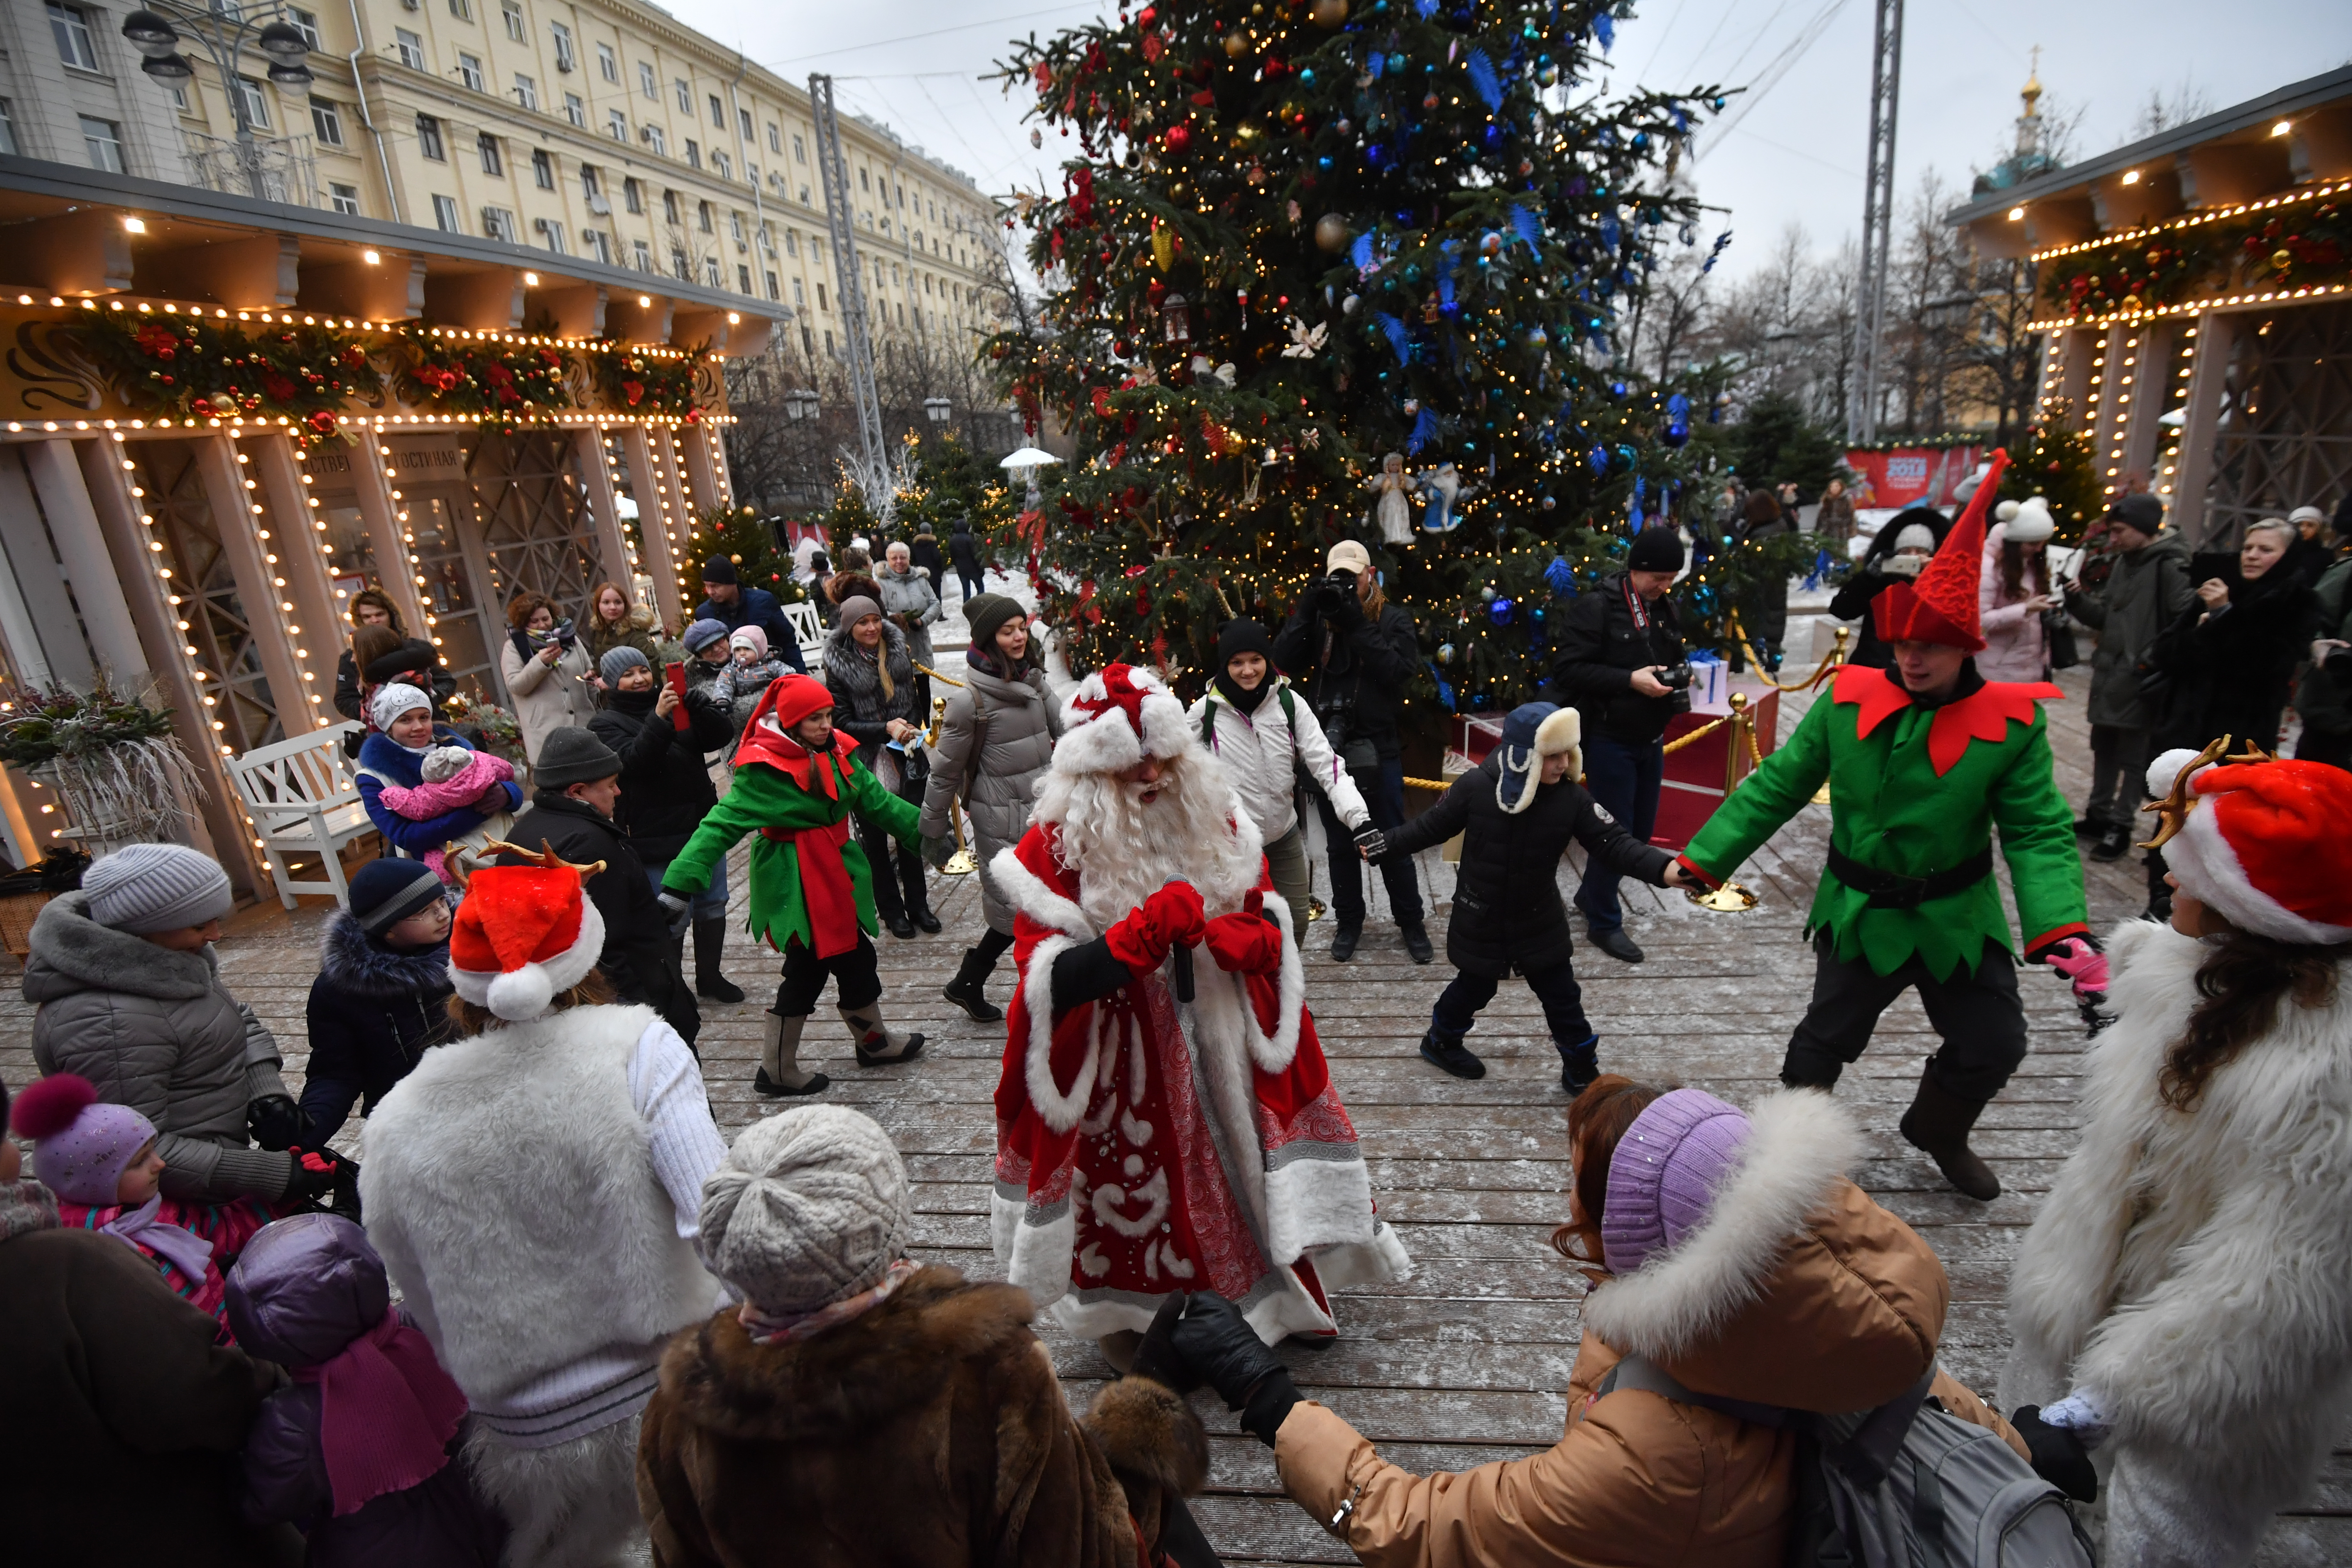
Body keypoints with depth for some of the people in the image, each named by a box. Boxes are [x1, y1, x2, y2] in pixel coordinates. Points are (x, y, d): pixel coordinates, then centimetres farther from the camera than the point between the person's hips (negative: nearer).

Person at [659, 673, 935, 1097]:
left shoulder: (837, 752, 3)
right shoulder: (764, 768, -18)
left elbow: (877, 800, 10)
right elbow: (723, 823, -21)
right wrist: (680, 884, -27)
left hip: (837, 873, 8)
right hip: (797, 884, -8)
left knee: (857, 959, 18)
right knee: (806, 970, 2)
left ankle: (874, 1042, 38)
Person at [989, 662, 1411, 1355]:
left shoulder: (1211, 817, -2)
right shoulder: (1060, 847, -16)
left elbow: (1267, 914, 8)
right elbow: (1047, 984, -21)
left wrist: (1250, 936, -17)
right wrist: (1142, 934, -33)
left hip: (1224, 1039, 4)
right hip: (1124, 1062, -4)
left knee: (1248, 1164, 18)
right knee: (1139, 1189, 13)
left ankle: (1281, 1295, 46)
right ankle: (1134, 1323, 43)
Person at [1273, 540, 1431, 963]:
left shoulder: (1394, 620, 0)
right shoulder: (1319, 619, 6)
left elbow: (1404, 671, -17)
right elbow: (1284, 663, -5)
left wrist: (1357, 625, -19)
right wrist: (1305, 614, -14)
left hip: (1377, 751, -2)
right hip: (1328, 749, 2)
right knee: (1341, 844, 14)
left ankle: (1410, 922, 24)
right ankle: (1349, 921, 29)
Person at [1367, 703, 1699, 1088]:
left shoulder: (1571, 798, -15)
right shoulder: (1475, 787, -20)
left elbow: (1614, 842, -17)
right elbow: (1431, 827, -6)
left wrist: (1663, 869, -32)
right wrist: (1385, 844, -4)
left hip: (1540, 922, 2)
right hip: (1481, 920, -2)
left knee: (1562, 995, 11)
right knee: (1475, 988, 17)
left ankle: (1582, 1070, 30)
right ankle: (1440, 1042, 44)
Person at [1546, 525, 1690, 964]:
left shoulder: (1669, 610, 8)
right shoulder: (1596, 607, -14)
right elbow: (1569, 668, -19)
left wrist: (1679, 680, -1)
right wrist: (1630, 680, -26)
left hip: (1651, 739, 7)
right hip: (1609, 739, -7)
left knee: (1640, 832, 14)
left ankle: (1592, 894, 36)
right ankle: (1604, 922, 18)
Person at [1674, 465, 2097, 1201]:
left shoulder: (2012, 723, -12)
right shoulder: (1848, 701, -12)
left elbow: (2038, 833, -12)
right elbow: (1776, 787, -7)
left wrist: (2064, 930, -26)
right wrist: (1703, 858, -11)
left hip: (1955, 918, 1)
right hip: (1860, 913, -1)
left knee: (1994, 1043, 11)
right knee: (1829, 1035, 10)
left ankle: (1937, 1134, 42)